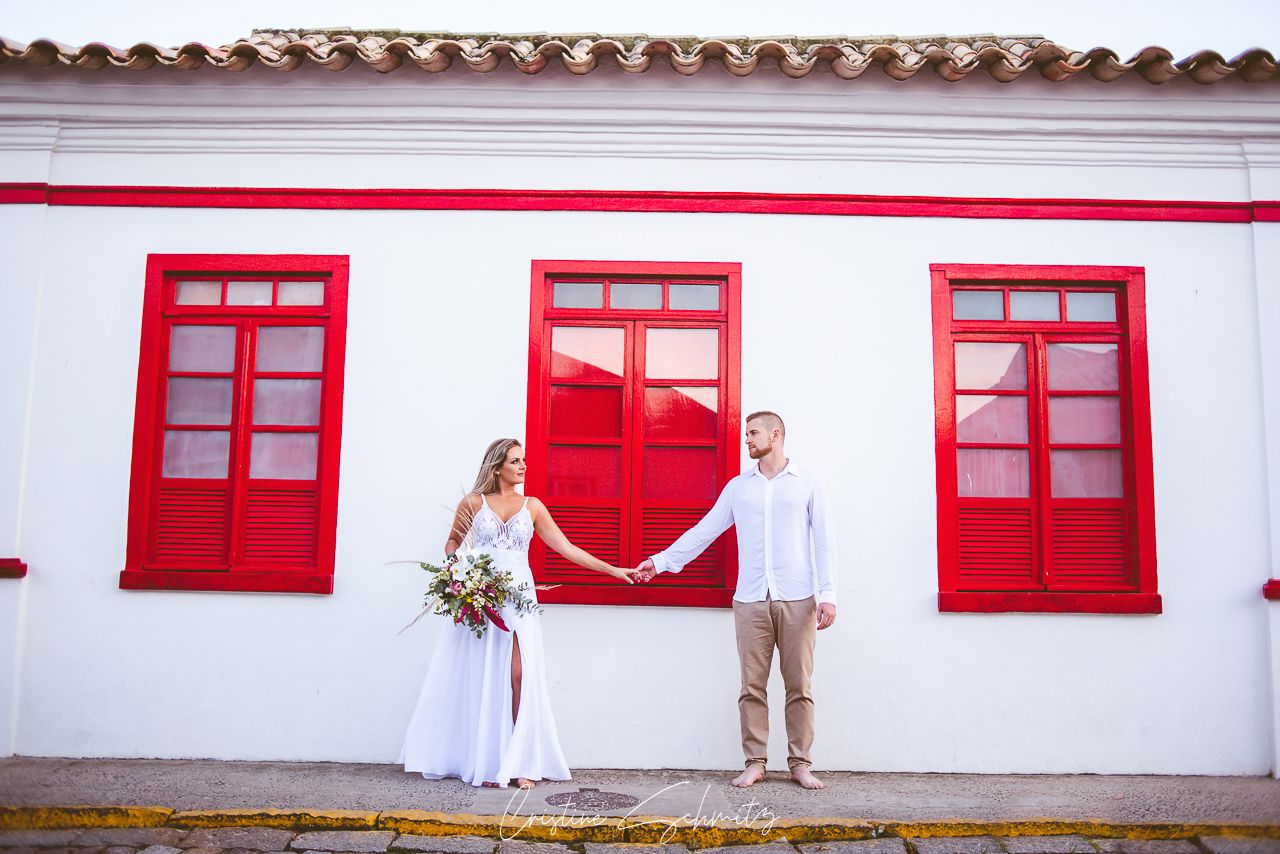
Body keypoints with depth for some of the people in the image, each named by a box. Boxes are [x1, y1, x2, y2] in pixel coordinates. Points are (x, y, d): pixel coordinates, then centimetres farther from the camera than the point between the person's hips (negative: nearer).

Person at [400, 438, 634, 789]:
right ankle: (485, 762, 8)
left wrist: (612, 569, 3)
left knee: (519, 677, -8)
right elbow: (453, 542, 17)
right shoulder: (473, 503, 5)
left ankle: (520, 764, -1)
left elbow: (567, 548, 8)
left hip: (518, 600, 1)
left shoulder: (532, 506, 9)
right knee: (480, 680, 0)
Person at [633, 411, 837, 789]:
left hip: (797, 601, -2)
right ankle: (754, 763, 12)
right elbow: (705, 530, 15)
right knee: (752, 686, 3)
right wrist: (662, 560, 12)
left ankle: (800, 763, 13)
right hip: (751, 601, 2)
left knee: (799, 685, 3)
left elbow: (823, 540, 2)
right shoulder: (738, 486, 13)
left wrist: (828, 595, -6)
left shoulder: (806, 483, 6)